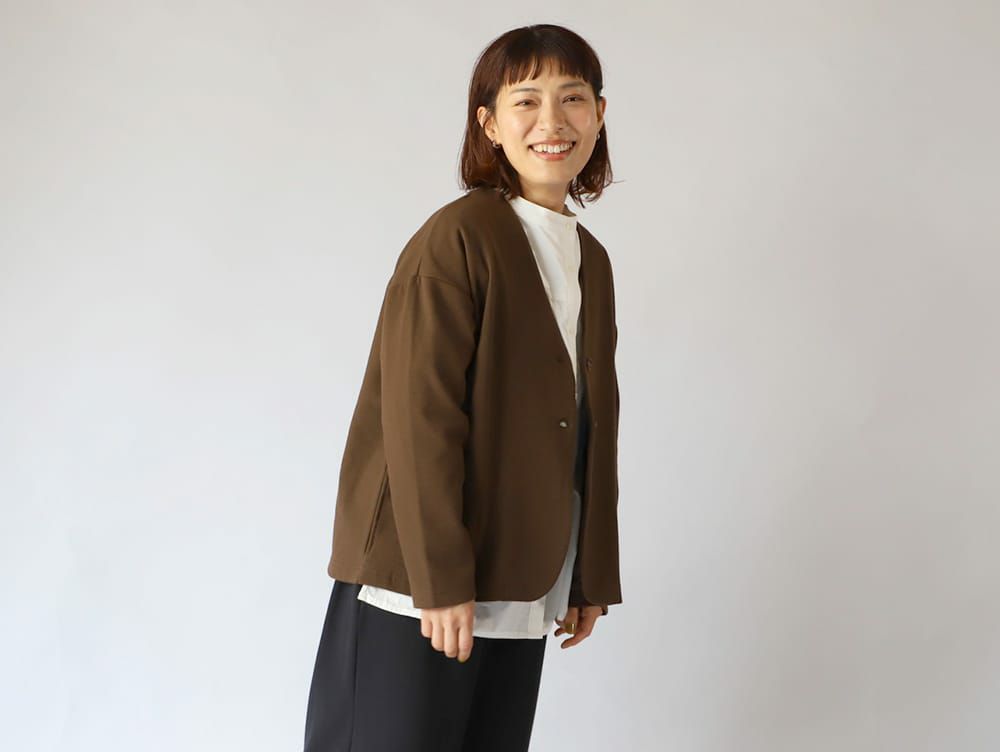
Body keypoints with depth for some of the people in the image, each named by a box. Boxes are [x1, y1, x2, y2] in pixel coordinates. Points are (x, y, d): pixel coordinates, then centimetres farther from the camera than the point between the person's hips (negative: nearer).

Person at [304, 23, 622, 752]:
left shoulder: (592, 262, 12)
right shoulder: (459, 238, -11)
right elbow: (419, 418, -16)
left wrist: (591, 577, 14)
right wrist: (440, 578, -18)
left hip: (521, 595, 7)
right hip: (415, 589, -7)